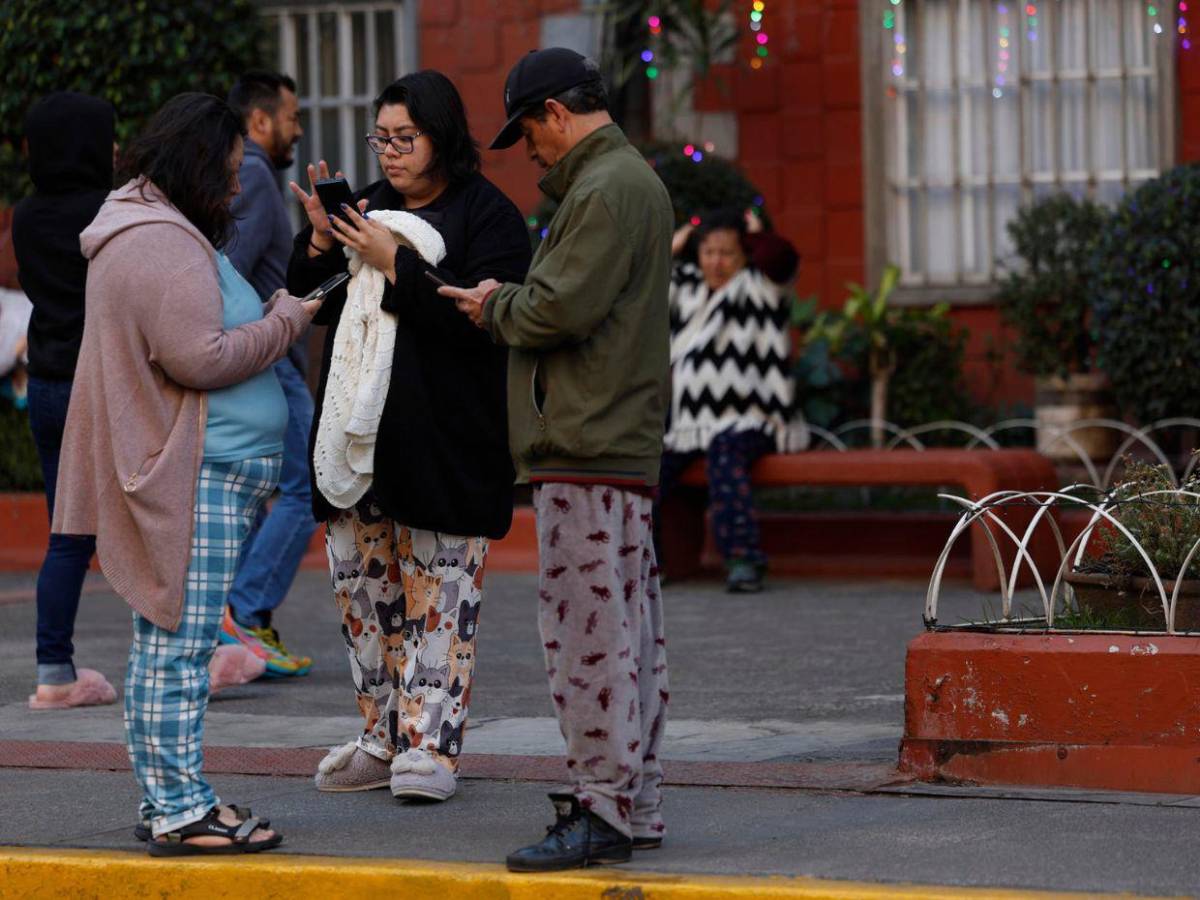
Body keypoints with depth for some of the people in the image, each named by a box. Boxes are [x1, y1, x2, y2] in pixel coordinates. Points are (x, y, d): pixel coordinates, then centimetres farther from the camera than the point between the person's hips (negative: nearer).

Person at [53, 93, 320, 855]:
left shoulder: (161, 233, 20)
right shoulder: (162, 245, -16)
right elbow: (199, 358, -21)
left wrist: (269, 318, 12)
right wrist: (285, 322, -9)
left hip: (197, 472, 11)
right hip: (195, 478, -11)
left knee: (165, 642, 13)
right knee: (179, 644, -9)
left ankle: (165, 801, 18)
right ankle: (181, 811, -8)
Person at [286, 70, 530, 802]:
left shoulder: (487, 215, -4)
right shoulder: (371, 205, 16)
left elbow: (482, 319, -16)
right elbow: (308, 303, 17)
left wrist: (393, 263, -18)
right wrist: (320, 241, -3)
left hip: (442, 440, -7)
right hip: (358, 433, 7)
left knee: (438, 595, -5)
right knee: (363, 588, 9)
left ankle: (431, 743, -3)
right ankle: (384, 738, 18)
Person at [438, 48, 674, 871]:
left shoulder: (604, 190, -13)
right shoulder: (634, 179, 21)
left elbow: (560, 310, -19)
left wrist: (496, 309, -1)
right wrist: (504, 299, 12)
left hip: (589, 448, -11)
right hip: (622, 441, 11)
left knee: (589, 629, -9)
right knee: (629, 632, 12)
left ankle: (604, 810, -9)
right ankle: (637, 806, 16)